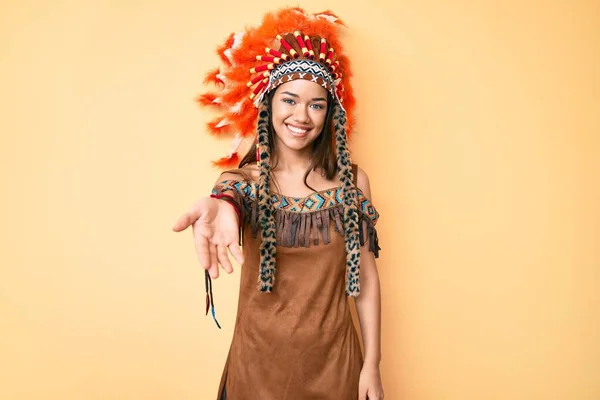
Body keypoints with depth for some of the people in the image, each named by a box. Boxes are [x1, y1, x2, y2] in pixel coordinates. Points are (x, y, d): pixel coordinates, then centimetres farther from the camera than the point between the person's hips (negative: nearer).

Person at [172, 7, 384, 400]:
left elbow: (366, 276, -3)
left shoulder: (352, 179, -5)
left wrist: (372, 365, -5)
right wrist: (220, 208, -54)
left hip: (334, 360, 1)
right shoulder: (243, 178, -7)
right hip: (260, 360, 0)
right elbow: (231, 197, -31)